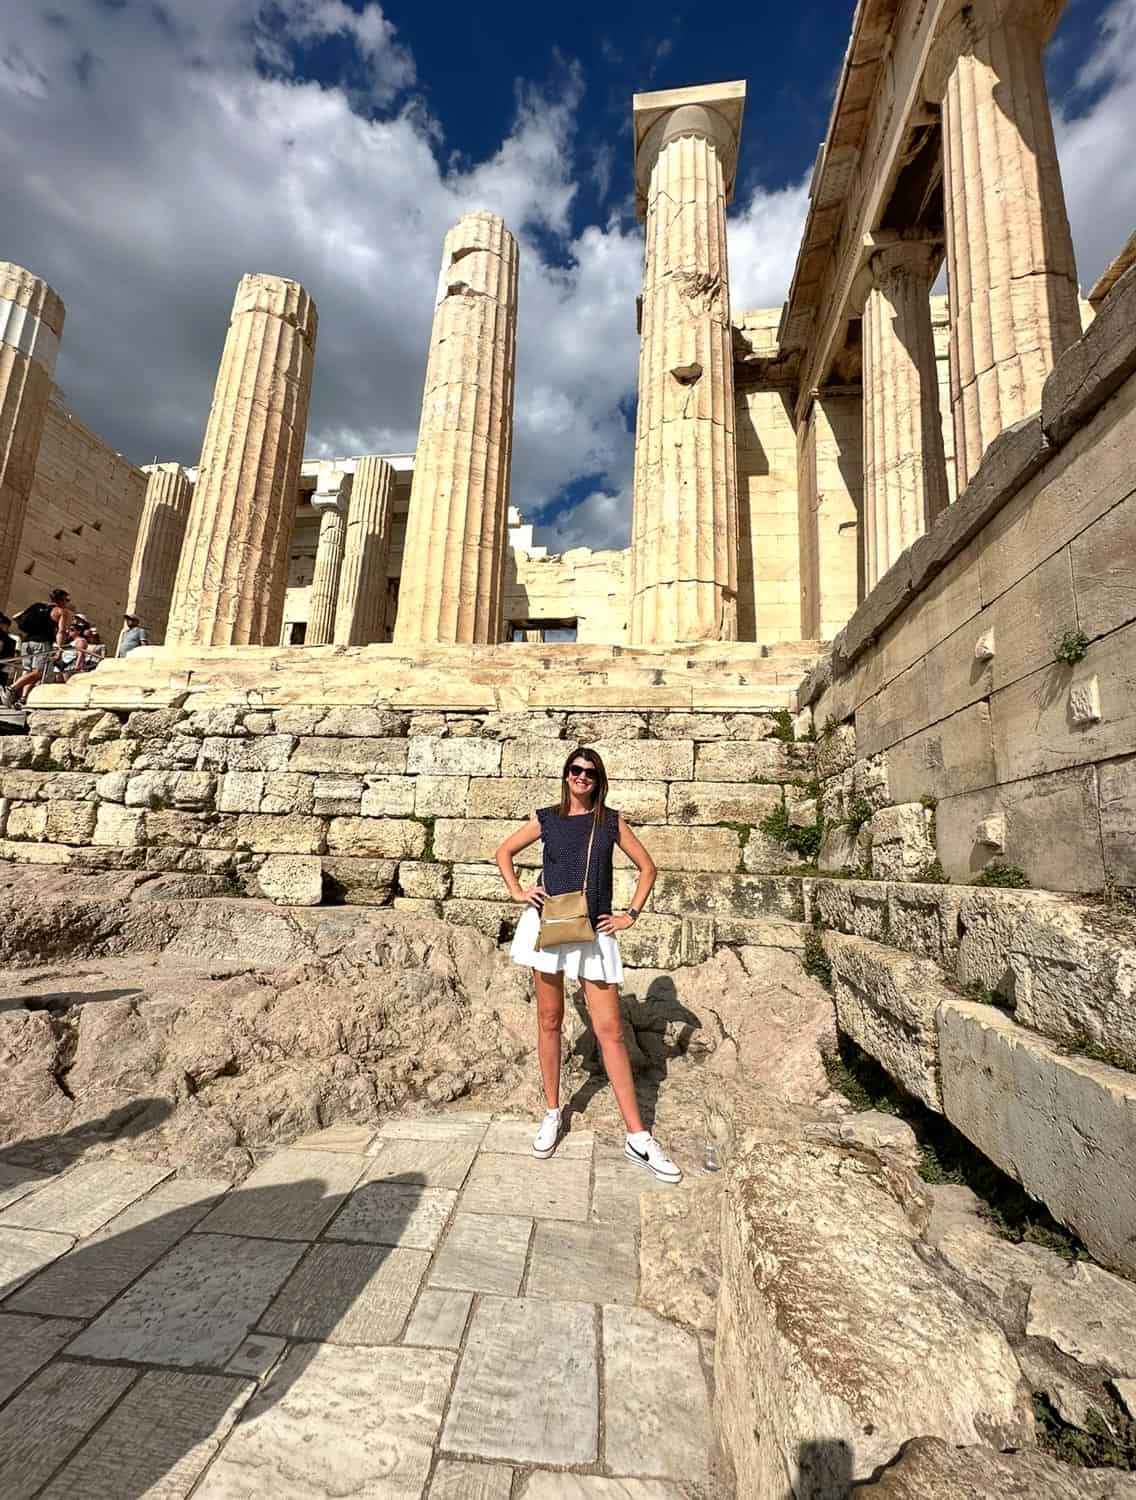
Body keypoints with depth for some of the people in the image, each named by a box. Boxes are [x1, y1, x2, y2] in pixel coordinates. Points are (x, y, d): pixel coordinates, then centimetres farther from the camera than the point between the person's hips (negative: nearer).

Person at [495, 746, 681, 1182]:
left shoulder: (611, 820, 3)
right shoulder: (546, 819, 4)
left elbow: (647, 867, 10)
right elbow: (504, 852, 16)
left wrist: (630, 915, 3)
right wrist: (516, 891, 3)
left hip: (594, 932, -1)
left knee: (610, 1031, 0)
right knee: (549, 1021, 12)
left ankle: (637, 1138, 8)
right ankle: (552, 1114, 30)